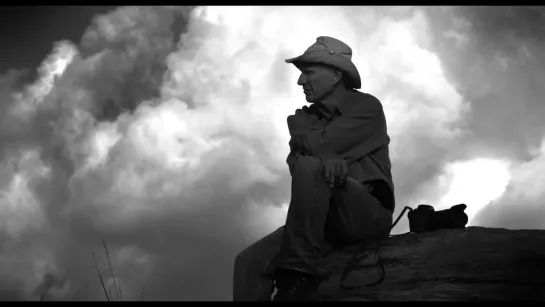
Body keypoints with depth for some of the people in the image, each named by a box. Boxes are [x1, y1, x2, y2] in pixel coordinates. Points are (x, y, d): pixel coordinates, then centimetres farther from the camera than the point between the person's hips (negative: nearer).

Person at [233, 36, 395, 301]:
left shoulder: (366, 107, -1)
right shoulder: (309, 117, 17)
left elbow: (321, 144, -16)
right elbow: (294, 160, -2)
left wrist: (298, 134, 7)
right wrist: (324, 160, -24)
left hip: (367, 217, -6)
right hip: (326, 223, 6)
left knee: (309, 168, -31)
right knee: (250, 261, -14)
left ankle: (301, 268, -27)